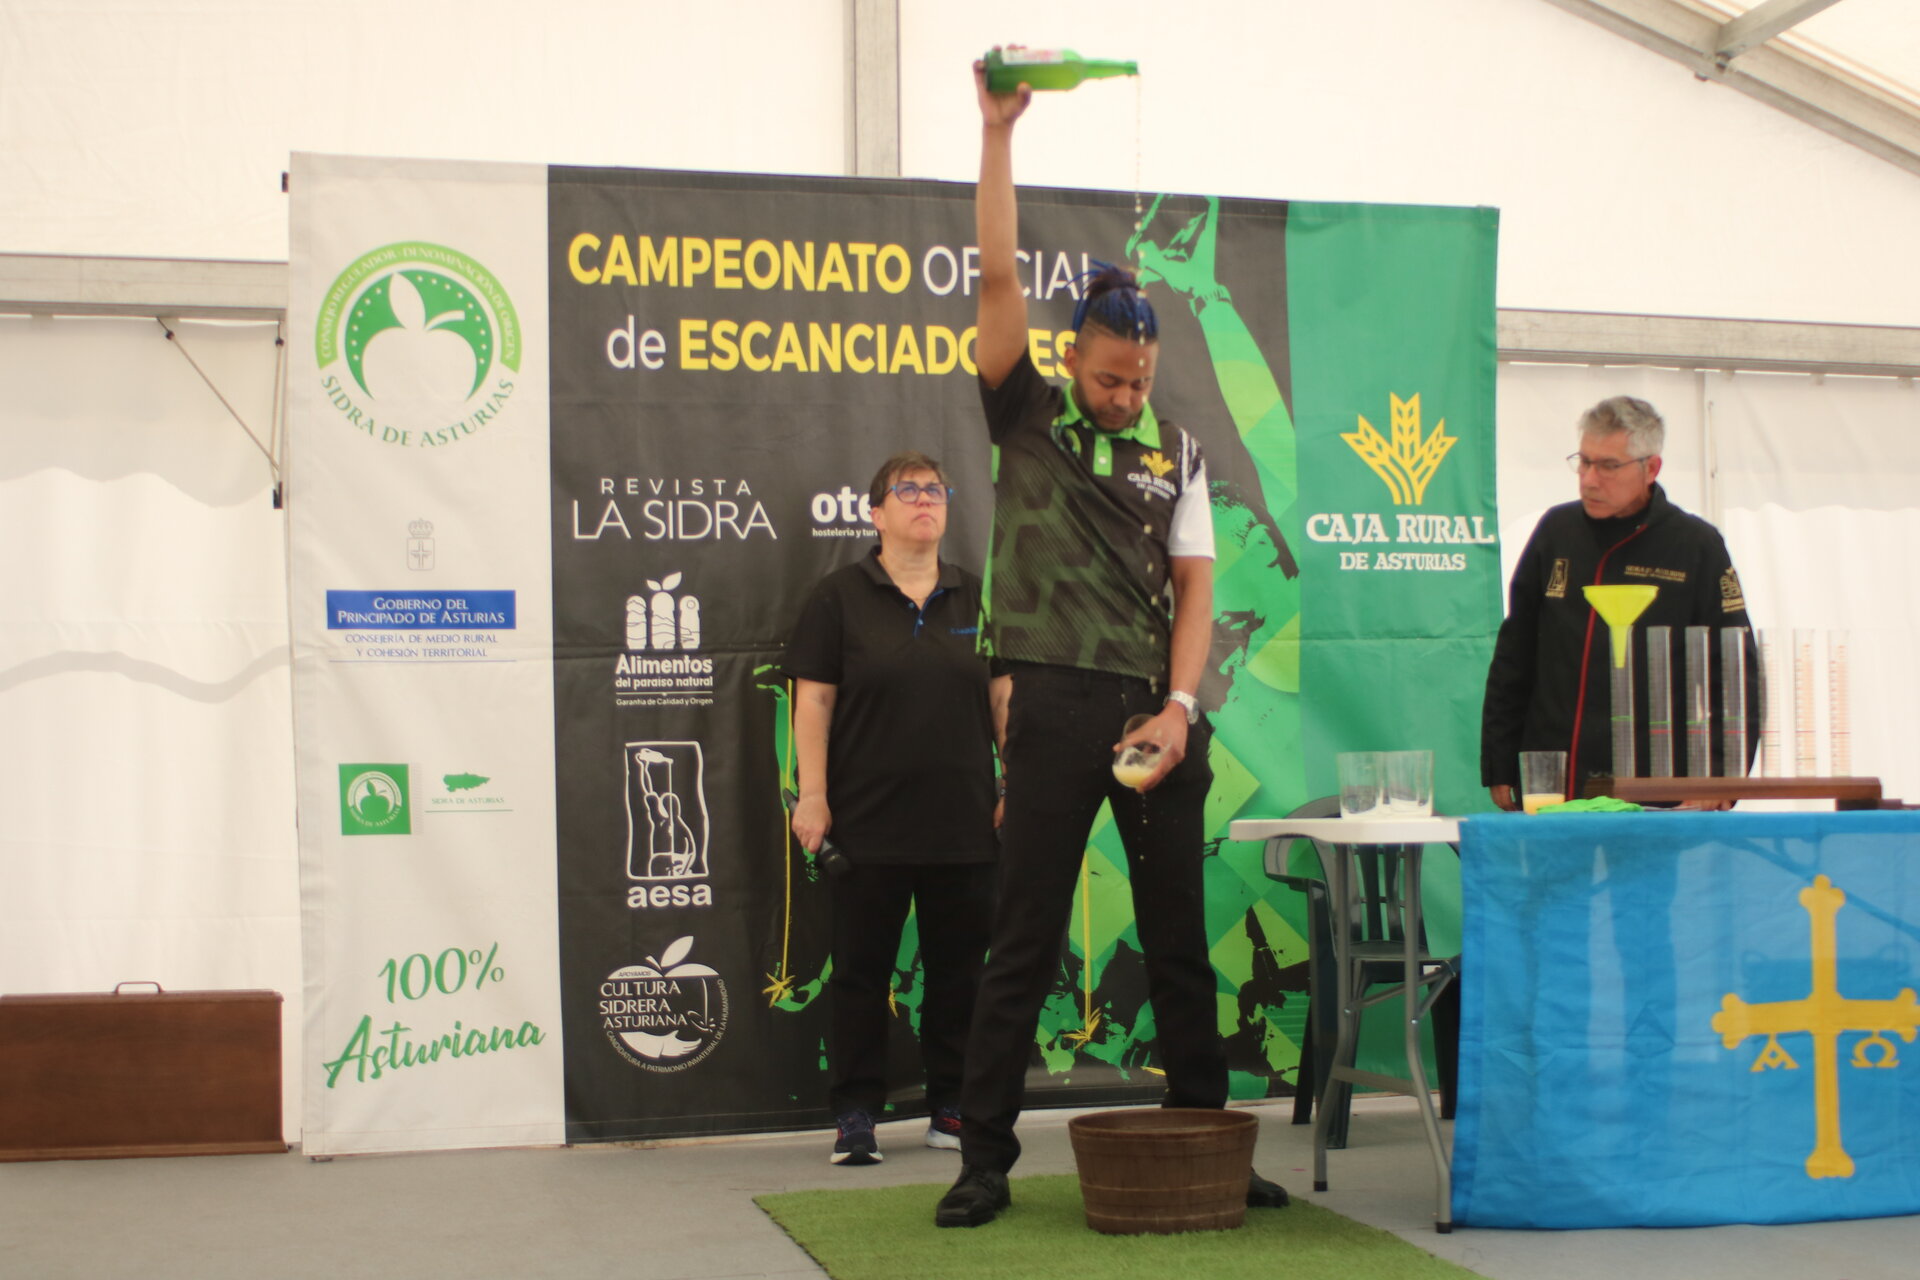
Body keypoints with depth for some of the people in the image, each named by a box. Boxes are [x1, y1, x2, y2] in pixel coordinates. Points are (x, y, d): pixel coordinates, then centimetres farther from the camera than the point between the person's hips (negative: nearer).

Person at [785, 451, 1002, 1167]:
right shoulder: (839, 598, 3)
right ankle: (855, 1115, 11)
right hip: (869, 827, -3)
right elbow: (813, 702, -1)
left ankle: (951, 1108, 18)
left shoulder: (976, 598, 11)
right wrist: (812, 796, -8)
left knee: (959, 967, 6)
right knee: (861, 969, 3)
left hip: (963, 825, 3)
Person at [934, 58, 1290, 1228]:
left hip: (1159, 709, 3)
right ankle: (986, 1160, 6)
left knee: (1180, 935, 10)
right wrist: (1000, 132, -9)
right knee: (1025, 942, 0)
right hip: (1058, 704, -3)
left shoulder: (1176, 457, 11)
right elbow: (999, 277, -6)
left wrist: (1178, 706, -10)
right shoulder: (1028, 419, 3)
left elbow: (1195, 590, 5)